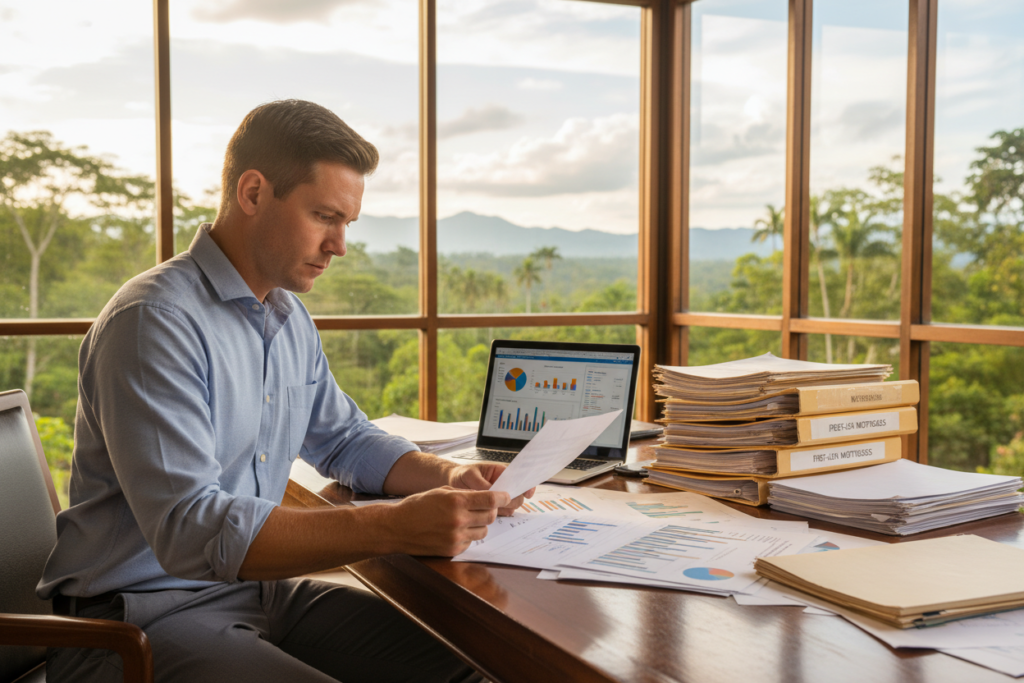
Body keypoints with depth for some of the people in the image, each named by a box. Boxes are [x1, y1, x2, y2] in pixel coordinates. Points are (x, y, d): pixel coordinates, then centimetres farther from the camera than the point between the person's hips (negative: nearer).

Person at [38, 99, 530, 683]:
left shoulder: (291, 319, 9)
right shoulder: (153, 321, -21)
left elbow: (344, 439, 21)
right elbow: (190, 531, -29)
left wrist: (448, 477, 2)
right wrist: (393, 528, -34)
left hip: (259, 587, 8)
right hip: (141, 615, -8)